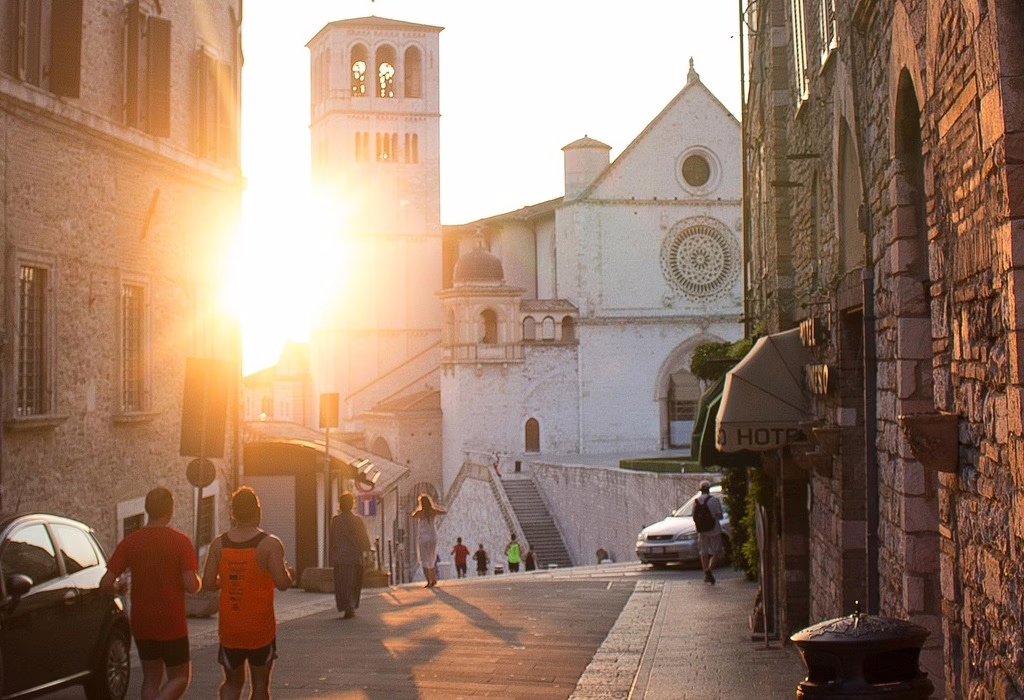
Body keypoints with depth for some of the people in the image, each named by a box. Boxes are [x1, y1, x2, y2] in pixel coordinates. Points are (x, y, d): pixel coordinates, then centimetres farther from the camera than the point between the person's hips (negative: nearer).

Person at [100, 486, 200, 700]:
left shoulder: (130, 542, -2)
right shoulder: (180, 541, -11)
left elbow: (106, 583, -6)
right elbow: (191, 585, -17)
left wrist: (117, 586, 16)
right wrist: (197, 579, 5)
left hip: (142, 625, 4)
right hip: (172, 625, -4)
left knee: (151, 677, 18)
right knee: (179, 677, 9)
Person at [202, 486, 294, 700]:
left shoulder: (219, 544, -1)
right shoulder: (270, 544, -11)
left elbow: (208, 583, -4)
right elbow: (283, 584, -18)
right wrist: (288, 573, 4)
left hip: (229, 628, 3)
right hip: (261, 628, -3)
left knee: (232, 682, 17)